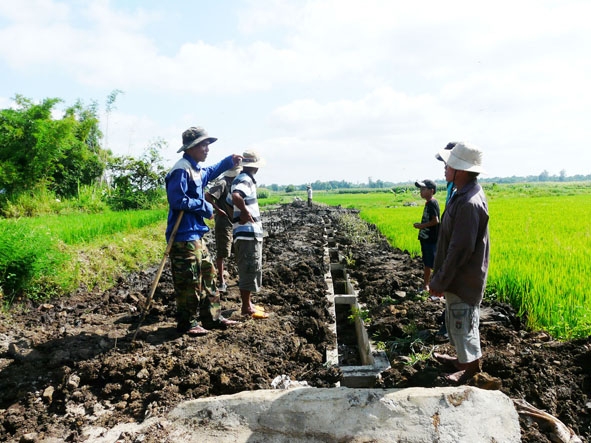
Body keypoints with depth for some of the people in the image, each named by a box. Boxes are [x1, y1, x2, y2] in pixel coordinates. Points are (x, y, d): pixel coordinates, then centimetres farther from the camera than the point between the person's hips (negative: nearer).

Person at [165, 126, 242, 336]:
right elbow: (177, 200, -24)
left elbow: (210, 172, 39)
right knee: (189, 282, -2)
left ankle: (212, 317, 26)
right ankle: (187, 324, 12)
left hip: (195, 234, 11)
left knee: (208, 274, 16)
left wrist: (230, 161, 31)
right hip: (184, 236, -11)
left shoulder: (196, 169, 15)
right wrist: (204, 206, -14)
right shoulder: (181, 170, -16)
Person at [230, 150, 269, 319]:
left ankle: (248, 304, 27)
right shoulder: (245, 180, -14)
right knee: (249, 270, -4)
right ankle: (246, 308, 3)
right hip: (247, 234, -10)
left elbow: (230, 202, 26)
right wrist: (245, 212, -21)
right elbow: (236, 197, -35)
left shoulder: (243, 179, 17)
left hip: (251, 233, 10)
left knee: (251, 270, 17)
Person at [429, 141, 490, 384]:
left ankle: (471, 367, 27)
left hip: (463, 282, -10)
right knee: (455, 321, 23)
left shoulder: (469, 204, -28)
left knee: (463, 324, 7)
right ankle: (462, 358, 41)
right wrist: (440, 279, 17)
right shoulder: (463, 195, 4)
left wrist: (440, 282, -18)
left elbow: (460, 250, -27)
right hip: (457, 278, 10)